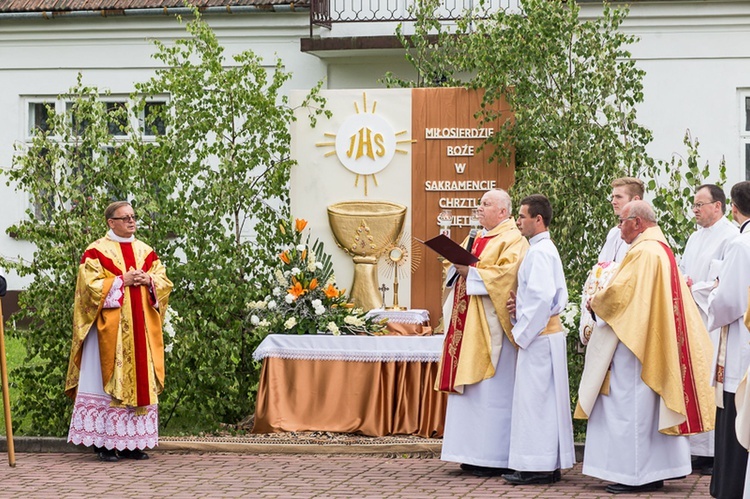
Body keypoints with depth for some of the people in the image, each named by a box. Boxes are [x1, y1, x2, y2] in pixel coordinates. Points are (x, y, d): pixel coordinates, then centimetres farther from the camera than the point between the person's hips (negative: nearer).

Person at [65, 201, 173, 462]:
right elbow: (91, 285, -11)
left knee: (139, 380, 3)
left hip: (141, 329, 5)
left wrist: (148, 280, -8)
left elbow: (164, 282, 12)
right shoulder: (96, 252, -1)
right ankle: (105, 443, -4)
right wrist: (122, 280, -15)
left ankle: (132, 441, 7)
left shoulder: (146, 251, 15)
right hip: (110, 330, -5)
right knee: (109, 380, -7)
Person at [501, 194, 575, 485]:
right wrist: (519, 306, 8)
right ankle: (550, 464, 16)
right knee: (545, 400, 11)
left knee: (534, 398, -6)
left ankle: (537, 468, -4)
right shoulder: (546, 249, 16)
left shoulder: (539, 252, -15)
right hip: (546, 333, 10)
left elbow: (542, 297, -23)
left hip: (537, 336, -10)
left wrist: (522, 332, -16)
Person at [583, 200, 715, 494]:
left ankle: (633, 474, -2)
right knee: (651, 405, 12)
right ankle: (655, 471, 15)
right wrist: (604, 303, 15)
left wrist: (595, 304, -2)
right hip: (656, 345, 10)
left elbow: (618, 293, -22)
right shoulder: (663, 250, 14)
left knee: (630, 406, -5)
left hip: (634, 343, -10)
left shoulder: (642, 252, -17)